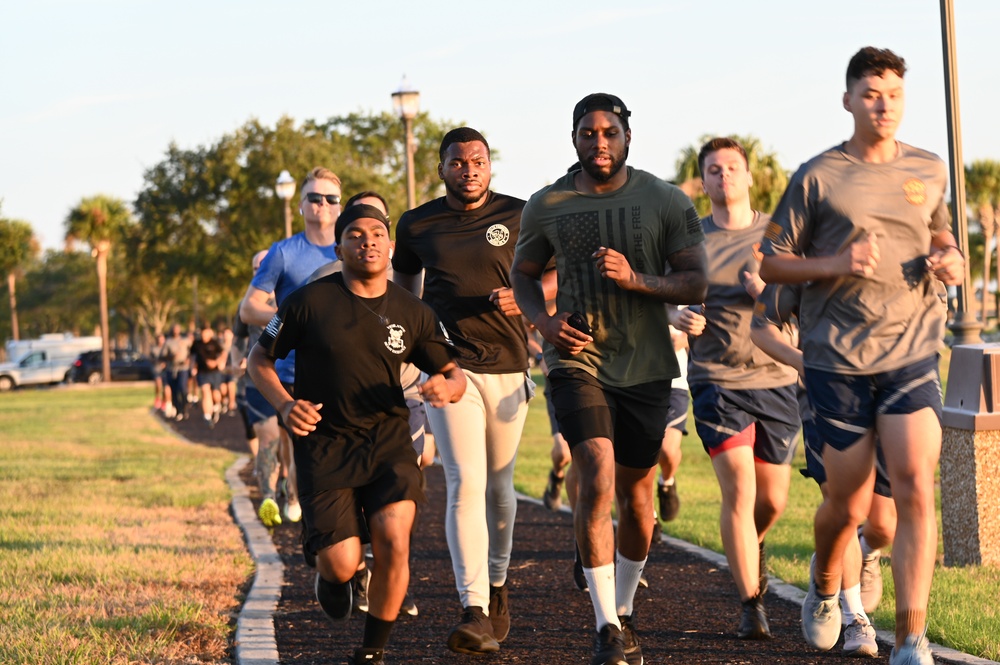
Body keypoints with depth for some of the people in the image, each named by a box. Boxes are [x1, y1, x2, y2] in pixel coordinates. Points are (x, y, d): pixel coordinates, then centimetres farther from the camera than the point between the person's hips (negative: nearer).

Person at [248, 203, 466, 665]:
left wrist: (447, 387, -13)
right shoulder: (310, 302, -6)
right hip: (324, 447, -2)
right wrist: (285, 405, -14)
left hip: (389, 441, 2)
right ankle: (328, 574, 30)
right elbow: (260, 358, 4)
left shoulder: (412, 313, 3)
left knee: (393, 540, -22)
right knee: (343, 565, -12)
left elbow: (454, 374, 12)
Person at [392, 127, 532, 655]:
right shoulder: (417, 225, 5)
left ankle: (497, 582, 39)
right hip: (450, 368, -1)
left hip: (508, 367, 1)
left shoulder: (518, 216, 4)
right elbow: (403, 289, 22)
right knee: (465, 483, -16)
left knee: (499, 485, 13)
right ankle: (475, 612, -23)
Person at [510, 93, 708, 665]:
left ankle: (624, 611, 33)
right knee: (598, 479, -20)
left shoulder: (667, 202, -2)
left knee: (637, 491, 11)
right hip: (579, 358, -1)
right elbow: (524, 274, 15)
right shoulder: (547, 206, 1)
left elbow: (696, 284, -3)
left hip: (647, 367, 2)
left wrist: (636, 279, -21)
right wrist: (544, 320, -6)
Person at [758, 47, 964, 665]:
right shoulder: (818, 177, -1)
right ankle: (824, 590, 39)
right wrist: (836, 264, -14)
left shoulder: (930, 171, 8)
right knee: (849, 506, 6)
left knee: (916, 489, -15)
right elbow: (771, 263, 2)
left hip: (912, 355, 2)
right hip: (839, 359, -1)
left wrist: (949, 256, 5)